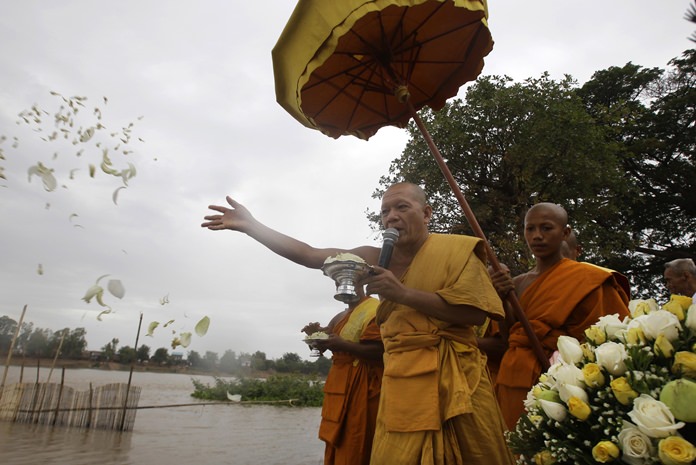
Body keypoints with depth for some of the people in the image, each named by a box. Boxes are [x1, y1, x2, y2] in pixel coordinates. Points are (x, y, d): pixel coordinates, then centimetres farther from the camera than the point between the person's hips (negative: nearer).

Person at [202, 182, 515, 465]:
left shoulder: (456, 250, -2)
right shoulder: (376, 258, 6)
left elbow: (474, 313, -13)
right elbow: (308, 255, 4)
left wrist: (403, 294, -18)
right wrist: (251, 226, -1)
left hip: (453, 376, -2)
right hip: (402, 378, 3)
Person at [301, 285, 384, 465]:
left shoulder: (374, 310, -10)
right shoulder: (340, 317, 17)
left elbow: (380, 350, -20)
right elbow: (323, 345, 26)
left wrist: (343, 345, -24)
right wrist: (316, 334, 4)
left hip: (361, 386, -8)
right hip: (341, 384, 9)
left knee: (354, 449, -5)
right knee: (336, 444, 13)